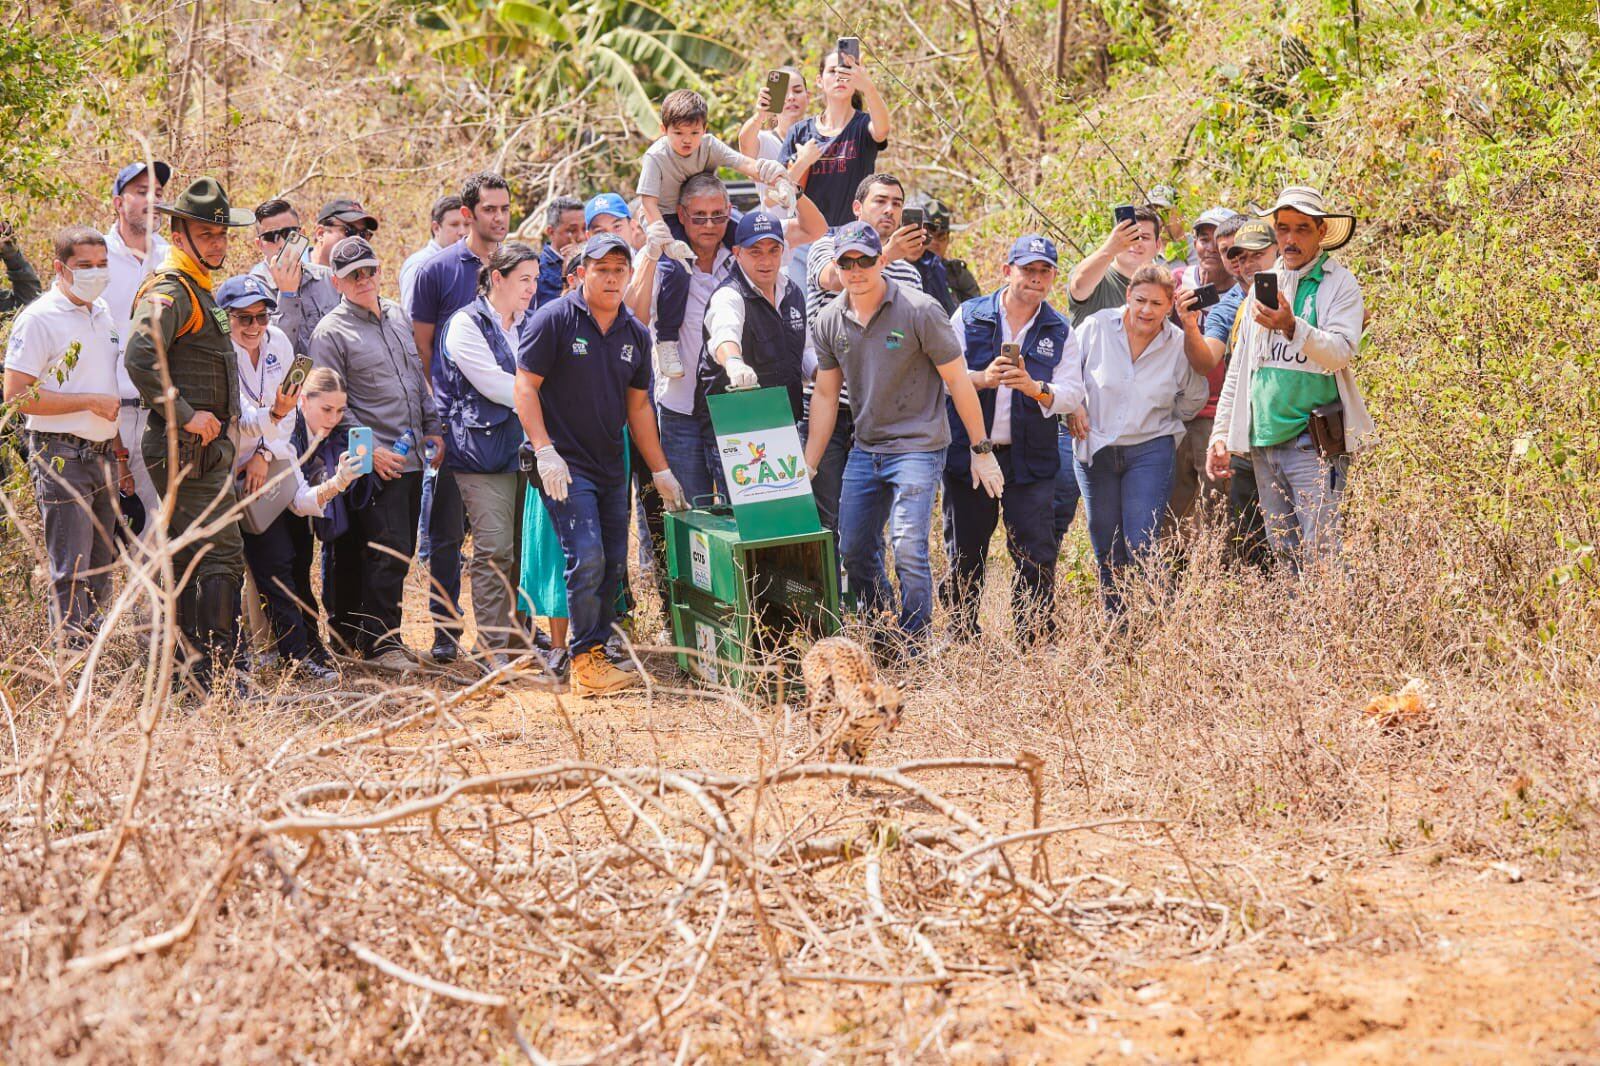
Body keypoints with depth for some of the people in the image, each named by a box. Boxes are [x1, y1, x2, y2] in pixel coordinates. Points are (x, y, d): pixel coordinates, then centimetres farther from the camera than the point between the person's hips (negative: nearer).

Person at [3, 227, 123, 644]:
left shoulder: (104, 313, 13)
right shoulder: (38, 319, -11)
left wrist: (117, 439, 16)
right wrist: (92, 402, -18)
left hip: (103, 454, 8)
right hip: (61, 457, -8)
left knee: (100, 571, 12)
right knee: (71, 575, -7)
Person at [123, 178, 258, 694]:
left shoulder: (197, 290, 20)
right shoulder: (170, 291, -14)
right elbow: (140, 359, -28)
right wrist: (185, 416, -24)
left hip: (203, 447, 10)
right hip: (188, 451, -10)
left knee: (188, 560, 13)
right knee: (221, 556, -13)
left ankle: (199, 665, 18)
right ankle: (224, 673, -14)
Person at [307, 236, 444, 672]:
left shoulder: (397, 316, 15)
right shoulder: (331, 333, -8)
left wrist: (432, 430, 14)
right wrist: (369, 450, -17)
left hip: (413, 456, 8)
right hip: (377, 461, -7)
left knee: (402, 550, 10)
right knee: (389, 550, -13)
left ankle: (349, 626, 20)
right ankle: (380, 640, -7)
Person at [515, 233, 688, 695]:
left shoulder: (635, 333, 10)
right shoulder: (555, 319, -8)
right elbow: (525, 386, -9)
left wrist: (660, 470, 16)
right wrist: (544, 451, -17)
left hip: (611, 466, 7)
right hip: (565, 465, -7)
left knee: (613, 566, 6)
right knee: (587, 558, -16)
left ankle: (595, 657, 13)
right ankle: (587, 661, -10)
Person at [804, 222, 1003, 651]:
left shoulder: (919, 311, -13)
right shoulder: (830, 321, 2)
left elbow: (958, 380, -7)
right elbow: (825, 395, 11)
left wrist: (982, 450, -6)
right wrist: (806, 468, 9)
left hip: (917, 445, -6)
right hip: (865, 450, 6)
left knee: (908, 549, -17)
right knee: (853, 551, 7)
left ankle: (915, 646, -5)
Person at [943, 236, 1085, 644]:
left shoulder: (1060, 331, 8)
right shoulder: (969, 316, 4)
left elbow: (1072, 393, -1)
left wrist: (1035, 388, -20)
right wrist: (982, 379, -18)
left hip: (1030, 458, 0)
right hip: (968, 453, 0)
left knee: (1037, 555, -6)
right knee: (965, 555, 5)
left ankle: (1037, 641, -1)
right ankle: (962, 638, 15)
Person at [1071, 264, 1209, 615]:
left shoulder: (1179, 343, -3)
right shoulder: (1097, 327, -6)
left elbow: (1191, 402, 8)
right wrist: (1072, 406, -6)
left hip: (1151, 451, -1)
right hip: (1096, 449, 1)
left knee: (1141, 547, -13)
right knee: (1106, 550, 8)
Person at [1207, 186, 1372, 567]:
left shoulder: (1339, 283, -1)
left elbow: (1341, 353, -15)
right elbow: (1239, 368, 21)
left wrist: (1292, 327, -31)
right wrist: (1221, 433, 16)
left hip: (1314, 440, -6)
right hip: (1263, 441, 6)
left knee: (1320, 555, -12)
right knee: (1283, 554, 6)